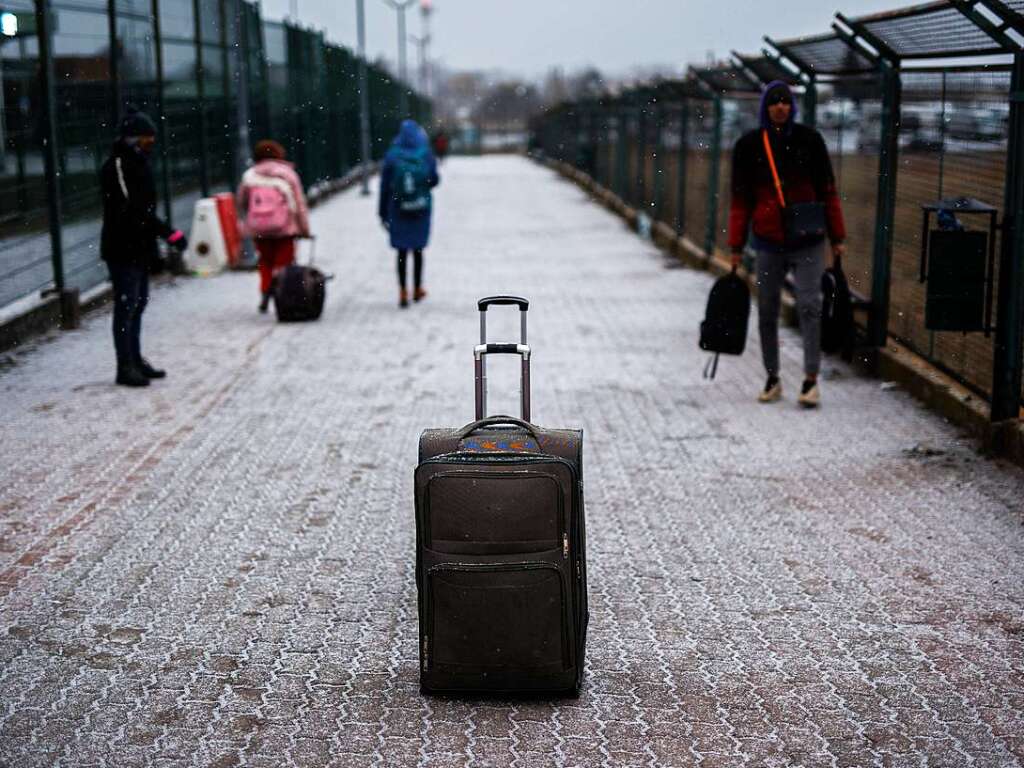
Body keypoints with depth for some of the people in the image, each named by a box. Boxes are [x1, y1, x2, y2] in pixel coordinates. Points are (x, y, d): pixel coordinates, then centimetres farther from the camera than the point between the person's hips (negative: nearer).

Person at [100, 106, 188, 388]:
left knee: (138, 304, 15)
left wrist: (153, 246, 19)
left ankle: (135, 360, 24)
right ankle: (126, 367, -2)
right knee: (126, 306, -7)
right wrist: (169, 232, -25)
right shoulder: (116, 166, -15)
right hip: (123, 250, -9)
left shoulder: (139, 163, 14)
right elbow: (132, 209, -23)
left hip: (140, 247, 9)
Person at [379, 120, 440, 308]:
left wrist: (383, 213, 0)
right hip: (422, 209, 1)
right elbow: (434, 181, 0)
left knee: (402, 252, 7)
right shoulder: (426, 155, -8)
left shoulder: (392, 157, -9)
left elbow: (385, 187, -7)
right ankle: (417, 289, 24)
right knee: (418, 250, 15)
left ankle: (403, 292, 1)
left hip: (398, 211, -1)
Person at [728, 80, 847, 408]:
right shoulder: (749, 145, 1)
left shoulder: (809, 139, 0)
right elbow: (741, 199, 4)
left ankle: (811, 380, -7)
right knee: (767, 313, 6)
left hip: (808, 240, -1)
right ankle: (772, 380, 19)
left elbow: (827, 191, 4)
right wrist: (736, 246, 3)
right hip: (769, 242, 1)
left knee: (809, 305, -10)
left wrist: (837, 237, 2)